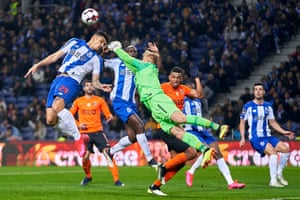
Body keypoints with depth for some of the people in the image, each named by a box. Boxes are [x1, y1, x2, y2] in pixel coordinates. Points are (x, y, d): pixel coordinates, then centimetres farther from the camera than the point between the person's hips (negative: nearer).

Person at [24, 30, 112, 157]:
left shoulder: (96, 59, 14)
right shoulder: (75, 42, 21)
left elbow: (95, 82, 10)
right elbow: (55, 56, 22)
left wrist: (101, 87, -12)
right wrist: (38, 65, 13)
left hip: (71, 81, -4)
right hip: (58, 79, 4)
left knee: (57, 106, -34)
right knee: (51, 120, -8)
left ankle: (78, 139, -24)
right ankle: (79, 137, 9)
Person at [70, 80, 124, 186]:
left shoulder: (100, 100, 8)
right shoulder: (78, 101, 8)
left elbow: (108, 114, 6)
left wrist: (109, 117, -18)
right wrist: (78, 124, -2)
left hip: (98, 131, 0)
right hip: (85, 133, 0)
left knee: (107, 153, -15)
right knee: (85, 157, -6)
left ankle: (116, 180, -16)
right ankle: (88, 176, 25)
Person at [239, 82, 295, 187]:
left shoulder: (268, 106, 11)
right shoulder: (248, 106, -2)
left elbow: (272, 122, 20)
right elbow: (242, 122, 4)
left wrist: (283, 132, 9)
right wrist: (242, 138, -5)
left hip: (267, 136, 6)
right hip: (255, 137, -6)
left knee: (285, 149, -11)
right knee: (272, 151, -28)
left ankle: (279, 174, 7)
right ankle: (273, 180, -24)